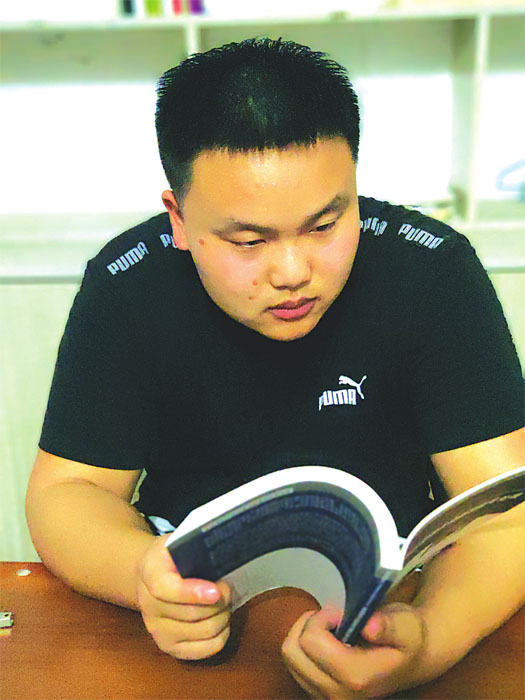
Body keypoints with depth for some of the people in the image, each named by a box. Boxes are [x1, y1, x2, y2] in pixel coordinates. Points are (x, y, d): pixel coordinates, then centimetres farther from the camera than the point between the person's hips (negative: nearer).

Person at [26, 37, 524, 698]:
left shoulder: (433, 269, -17)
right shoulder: (124, 288, -14)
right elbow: (65, 489, -10)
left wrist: (432, 638, -38)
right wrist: (142, 574, -33)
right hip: (199, 579, 1)